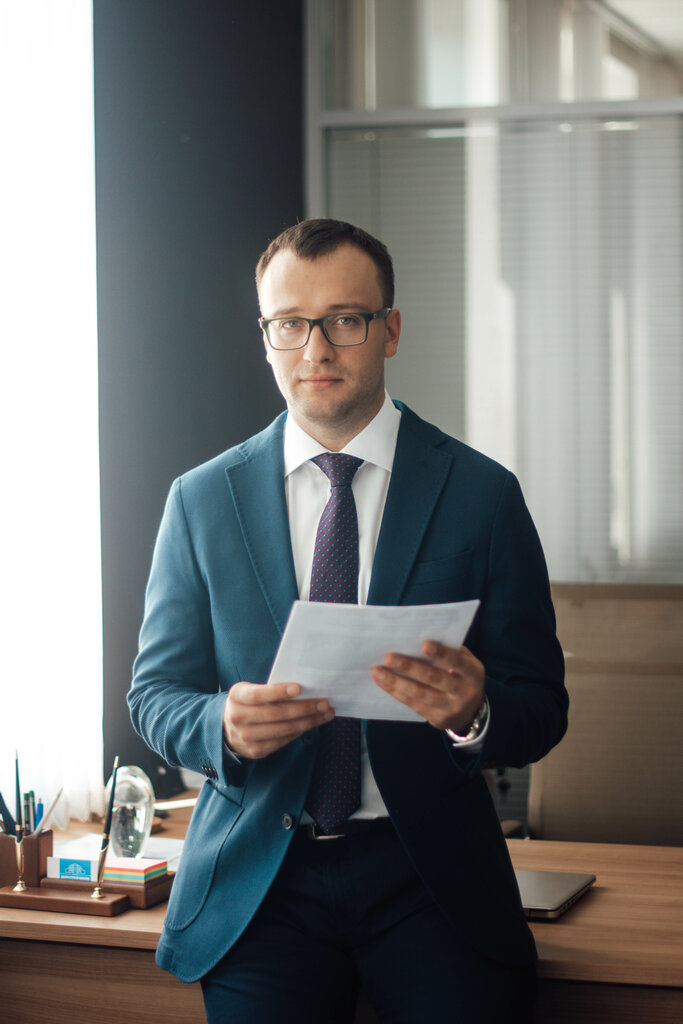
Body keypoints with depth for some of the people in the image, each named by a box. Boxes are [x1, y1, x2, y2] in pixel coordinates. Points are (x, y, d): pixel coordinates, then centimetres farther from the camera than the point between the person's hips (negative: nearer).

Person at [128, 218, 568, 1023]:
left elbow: (542, 707, 1)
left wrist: (474, 715, -23)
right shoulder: (201, 501, 5)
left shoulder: (481, 494, 1)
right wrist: (224, 724, -17)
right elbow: (155, 694, 6)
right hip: (256, 882, 1)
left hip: (431, 878, -1)